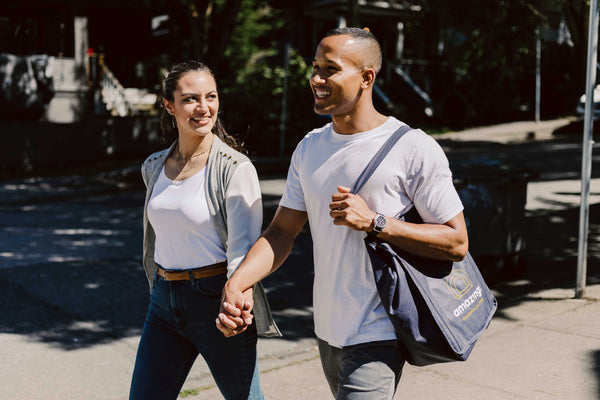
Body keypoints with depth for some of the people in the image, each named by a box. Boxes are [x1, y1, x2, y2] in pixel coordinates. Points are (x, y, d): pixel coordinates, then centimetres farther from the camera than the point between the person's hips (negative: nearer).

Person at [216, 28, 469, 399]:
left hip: (378, 336, -6)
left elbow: (457, 243, -12)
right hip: (328, 332, 6)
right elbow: (281, 232, 5)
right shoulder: (309, 148, 6)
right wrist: (237, 283, -12)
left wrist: (374, 223, -22)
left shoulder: (414, 149, -12)